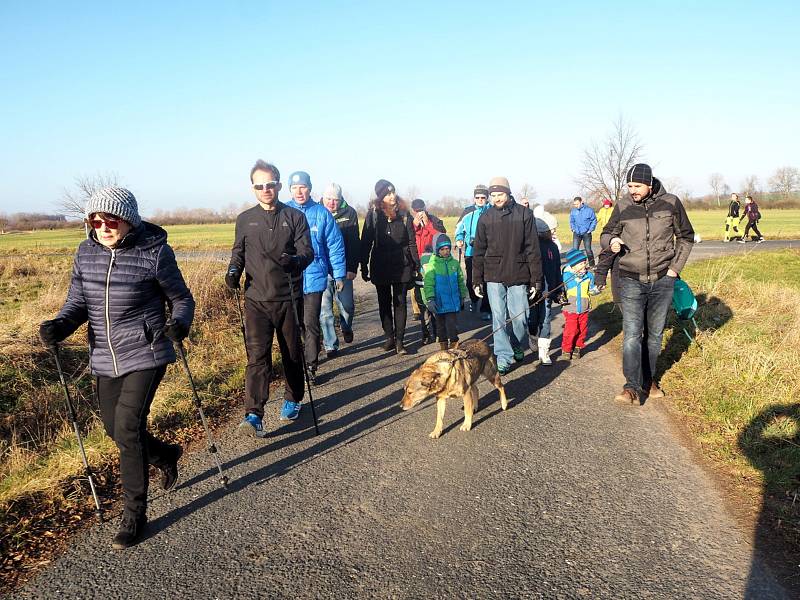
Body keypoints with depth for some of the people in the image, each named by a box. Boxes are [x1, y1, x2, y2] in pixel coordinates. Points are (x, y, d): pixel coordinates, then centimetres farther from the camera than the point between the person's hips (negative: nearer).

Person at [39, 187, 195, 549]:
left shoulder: (154, 252, -12)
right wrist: (60, 325, -13)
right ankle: (166, 455, 46)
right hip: (104, 359, 6)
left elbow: (182, 299, -3)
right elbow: (78, 300, 8)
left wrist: (178, 324, -24)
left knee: (127, 430, -10)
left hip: (145, 355, -6)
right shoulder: (86, 252, 2)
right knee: (115, 430, 15)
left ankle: (134, 516, 8)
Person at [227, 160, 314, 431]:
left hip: (289, 298, 0)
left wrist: (295, 261, -27)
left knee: (292, 353, 13)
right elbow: (238, 252, 17)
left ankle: (293, 400, 34)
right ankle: (254, 416, -12)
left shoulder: (295, 217, 2)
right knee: (257, 355, -9)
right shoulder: (245, 220, 8)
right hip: (256, 299, 0)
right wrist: (233, 270, -4)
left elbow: (307, 252, -5)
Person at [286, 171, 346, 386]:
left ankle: (311, 366, 10)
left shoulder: (322, 213, -2)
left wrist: (339, 275, 1)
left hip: (313, 276, -2)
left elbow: (335, 246, 1)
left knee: (311, 323, -1)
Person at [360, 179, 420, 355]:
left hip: (402, 266, 0)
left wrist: (416, 265, 1)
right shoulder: (373, 214, -1)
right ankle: (389, 337, 22)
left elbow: (412, 241, 4)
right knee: (384, 303, 9)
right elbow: (366, 242, 0)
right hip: (380, 266, 0)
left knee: (400, 303, 1)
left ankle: (399, 340, 6)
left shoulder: (404, 214, 1)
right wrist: (364, 267, -3)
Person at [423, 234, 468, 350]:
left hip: (453, 302, 1)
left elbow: (460, 281, 12)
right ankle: (443, 346, 26)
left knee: (452, 324, -2)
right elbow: (428, 284, -9)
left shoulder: (454, 263, 2)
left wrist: (463, 297, 16)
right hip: (439, 303, -1)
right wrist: (430, 299, -15)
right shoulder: (432, 265, -7)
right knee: (440, 325, 12)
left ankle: (454, 344, 10)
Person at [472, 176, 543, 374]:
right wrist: (477, 280, 5)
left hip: (518, 276, -1)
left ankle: (518, 348, 31)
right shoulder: (485, 218, 4)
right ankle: (503, 357, 8)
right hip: (494, 276, 1)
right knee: (498, 318, -1)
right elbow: (479, 252, 8)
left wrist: (536, 280, -4)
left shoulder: (524, 214, -1)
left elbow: (532, 249, -2)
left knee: (520, 317, 5)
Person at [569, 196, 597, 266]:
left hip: (586, 233, -2)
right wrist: (573, 229, 4)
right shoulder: (573, 211, -1)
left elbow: (594, 220, -1)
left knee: (588, 250, 4)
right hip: (576, 233, 2)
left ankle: (592, 265, 17)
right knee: (575, 250, -2)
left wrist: (590, 229, -5)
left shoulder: (588, 209, -9)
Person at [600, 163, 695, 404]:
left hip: (662, 280, 1)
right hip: (632, 281, -1)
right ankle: (633, 387, -8)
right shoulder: (623, 206, -4)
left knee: (655, 334, 12)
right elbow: (606, 234, 7)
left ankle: (649, 380, 27)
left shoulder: (670, 203, -3)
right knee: (631, 334, -9)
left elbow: (686, 237, 9)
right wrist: (611, 241, -17)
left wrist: (675, 267, 1)